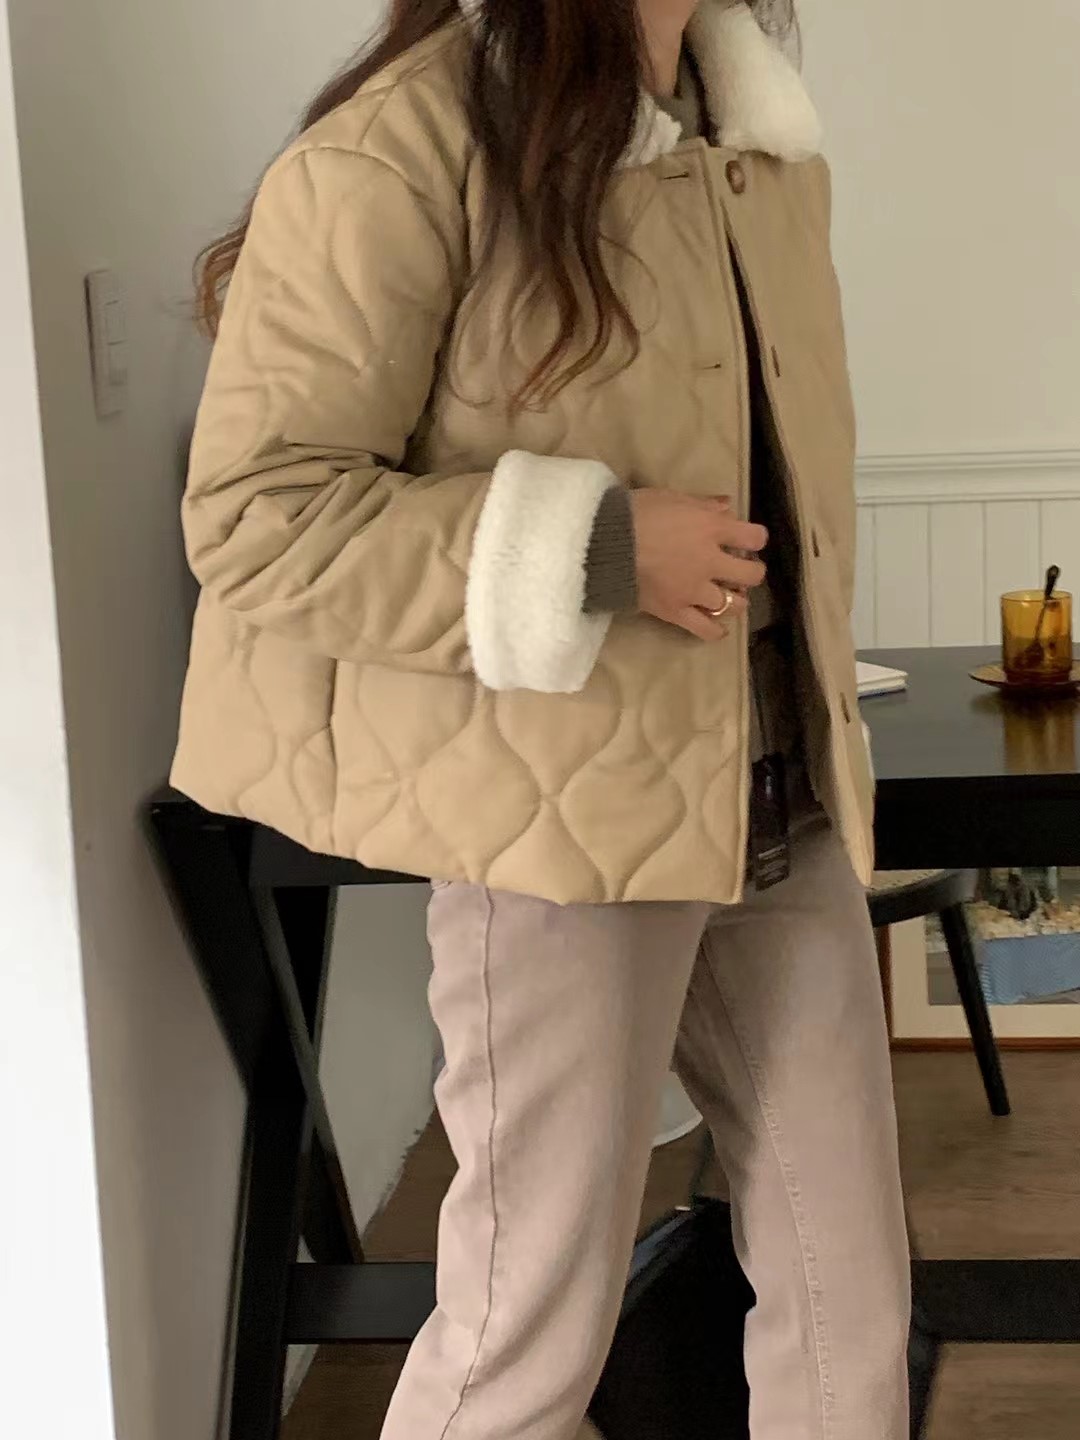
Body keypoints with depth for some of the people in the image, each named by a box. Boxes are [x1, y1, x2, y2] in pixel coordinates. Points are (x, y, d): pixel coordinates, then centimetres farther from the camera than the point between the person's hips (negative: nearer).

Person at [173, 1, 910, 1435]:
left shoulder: (759, 144, 10)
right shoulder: (404, 149, -15)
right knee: (537, 1314, 4)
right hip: (565, 811, -7)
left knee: (851, 1284, 12)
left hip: (784, 801, 7)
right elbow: (255, 512, -16)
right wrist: (594, 552, -22)